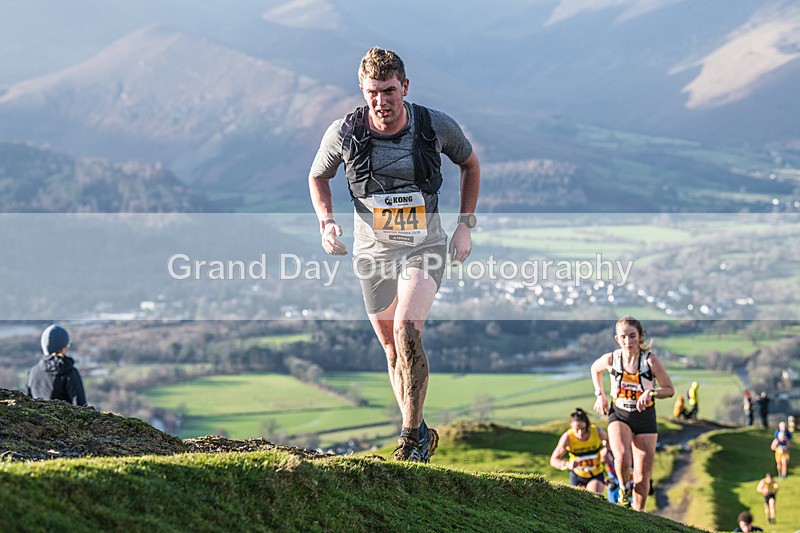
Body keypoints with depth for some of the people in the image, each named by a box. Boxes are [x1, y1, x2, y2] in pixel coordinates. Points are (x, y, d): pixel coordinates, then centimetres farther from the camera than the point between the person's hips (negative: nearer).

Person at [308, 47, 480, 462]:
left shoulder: (436, 126, -11)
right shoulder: (344, 132, -10)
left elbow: (470, 164, 10)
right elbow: (318, 176, 10)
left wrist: (465, 223, 4)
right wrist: (326, 222, -6)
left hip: (425, 246, -2)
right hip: (373, 251, 2)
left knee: (406, 331, -23)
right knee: (392, 349, 9)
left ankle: (411, 435, -16)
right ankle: (422, 434, 27)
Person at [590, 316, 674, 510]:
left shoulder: (650, 361, -16)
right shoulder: (610, 359, -10)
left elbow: (670, 390, -8)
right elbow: (595, 369, 14)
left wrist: (650, 393, -26)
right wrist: (600, 394, 6)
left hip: (645, 417, 0)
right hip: (619, 415, 0)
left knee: (643, 476, 3)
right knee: (622, 458, -30)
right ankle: (623, 487, 2)